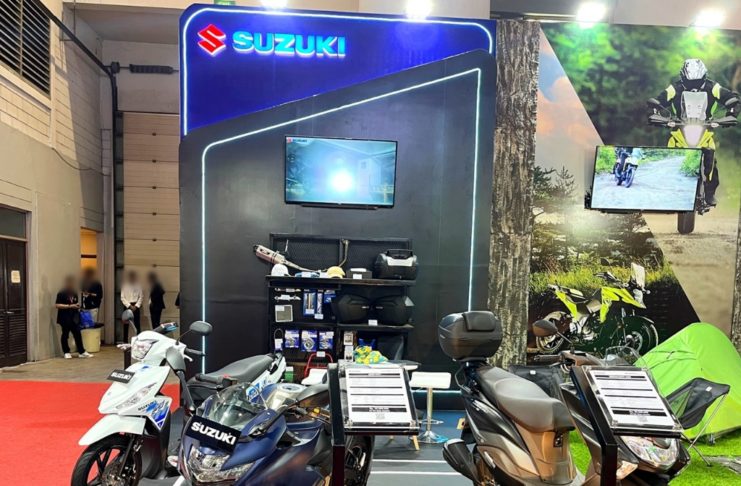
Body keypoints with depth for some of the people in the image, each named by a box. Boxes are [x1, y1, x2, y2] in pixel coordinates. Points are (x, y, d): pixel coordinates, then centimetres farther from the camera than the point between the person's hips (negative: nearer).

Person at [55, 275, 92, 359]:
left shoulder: (74, 293, 11)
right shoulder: (61, 293, -10)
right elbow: (57, 305, -16)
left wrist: (77, 306, 2)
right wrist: (70, 306, -19)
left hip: (74, 317, 6)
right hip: (65, 318, -6)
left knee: (78, 334, 4)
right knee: (65, 335, 6)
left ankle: (81, 352, 8)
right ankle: (66, 352, 18)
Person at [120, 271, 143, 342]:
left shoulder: (138, 285, 1)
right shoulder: (125, 285, 0)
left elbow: (141, 297, 0)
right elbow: (122, 298, -3)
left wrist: (136, 306, -9)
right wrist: (129, 305, -10)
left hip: (136, 306, 0)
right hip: (127, 306, 0)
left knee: (137, 324, 0)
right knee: (126, 324, 4)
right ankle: (125, 340, 11)